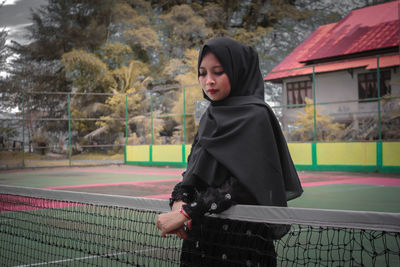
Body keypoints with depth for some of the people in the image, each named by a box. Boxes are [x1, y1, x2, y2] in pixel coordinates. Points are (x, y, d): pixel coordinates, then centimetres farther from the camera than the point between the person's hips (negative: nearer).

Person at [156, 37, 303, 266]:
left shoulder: (254, 116, -11)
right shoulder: (210, 118, 12)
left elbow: (243, 183, -20)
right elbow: (193, 173, 11)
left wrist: (186, 213, -23)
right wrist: (179, 201, -10)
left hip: (241, 235, -7)